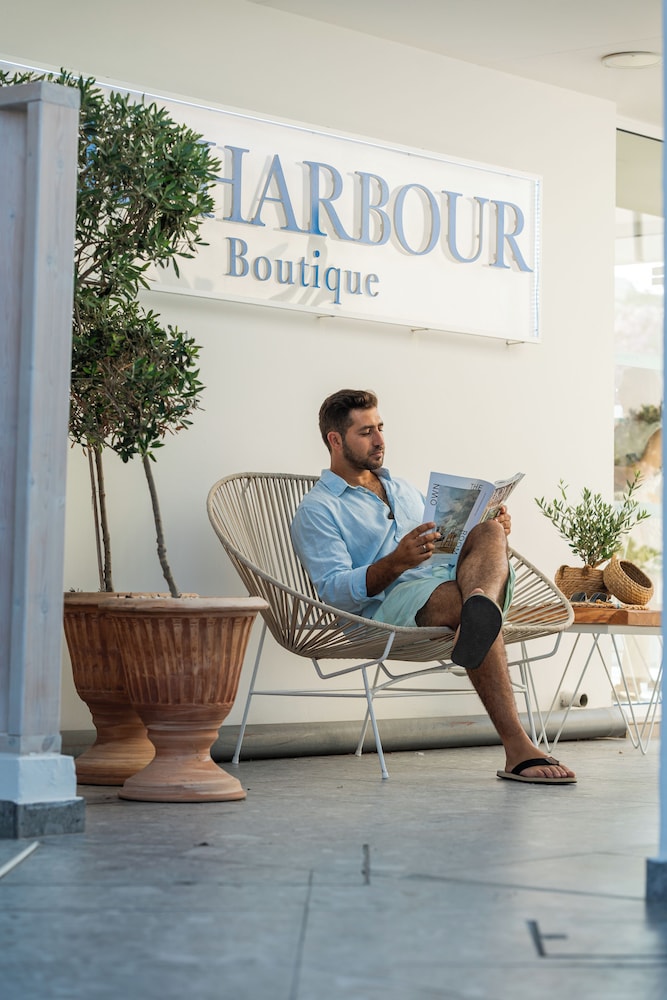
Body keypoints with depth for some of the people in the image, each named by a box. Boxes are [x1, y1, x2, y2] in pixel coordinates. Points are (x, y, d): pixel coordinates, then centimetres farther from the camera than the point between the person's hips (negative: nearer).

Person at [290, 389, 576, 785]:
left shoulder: (403, 489, 32)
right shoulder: (317, 510, 8)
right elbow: (333, 591, -6)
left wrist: (495, 530, 10)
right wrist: (396, 563, -23)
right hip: (391, 601, -6)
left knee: (489, 533, -25)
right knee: (458, 599, -39)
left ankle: (482, 605, -63)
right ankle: (518, 749, -52)